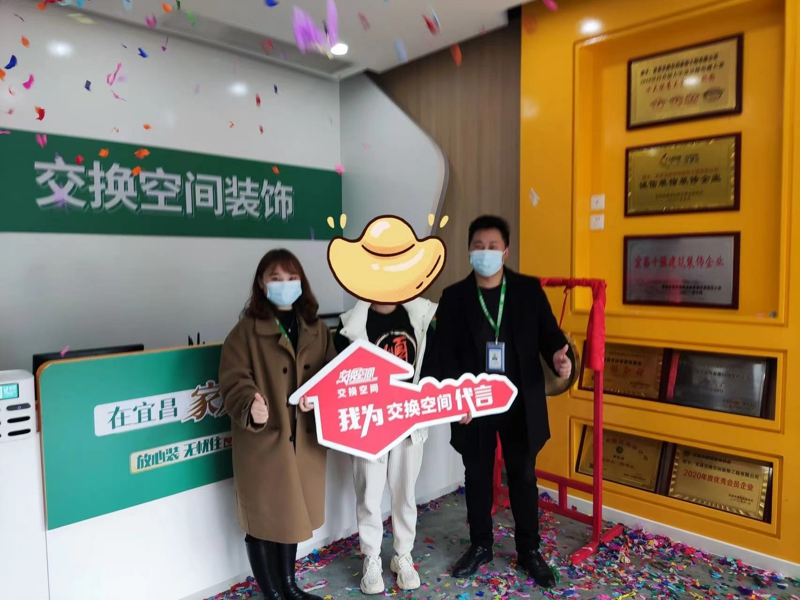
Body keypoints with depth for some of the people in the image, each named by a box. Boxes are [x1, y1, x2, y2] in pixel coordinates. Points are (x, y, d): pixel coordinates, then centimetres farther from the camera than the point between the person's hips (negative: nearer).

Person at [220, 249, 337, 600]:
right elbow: (234, 379, -15)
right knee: (263, 518, 9)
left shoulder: (317, 329, 6)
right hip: (263, 440, -5)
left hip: (305, 438, 5)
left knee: (293, 514, 20)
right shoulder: (247, 330, -9)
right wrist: (250, 407, -34)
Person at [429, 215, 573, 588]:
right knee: (477, 476, 15)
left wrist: (560, 357, -26)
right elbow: (444, 354, -4)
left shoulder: (530, 290, -1)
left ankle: (529, 551, 33)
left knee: (523, 477, 13)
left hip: (521, 403, 0)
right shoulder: (454, 297, -2)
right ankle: (480, 546, 35)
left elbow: (549, 334, -4)